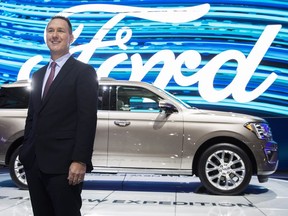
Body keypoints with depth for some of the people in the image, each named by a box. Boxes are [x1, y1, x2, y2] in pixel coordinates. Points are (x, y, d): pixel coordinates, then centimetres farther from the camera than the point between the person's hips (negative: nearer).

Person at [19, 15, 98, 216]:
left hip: (63, 165, -6)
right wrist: (26, 153, 12)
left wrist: (80, 161, -18)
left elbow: (88, 119, -12)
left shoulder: (84, 71, -4)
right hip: (34, 163, 6)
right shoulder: (38, 75, 18)